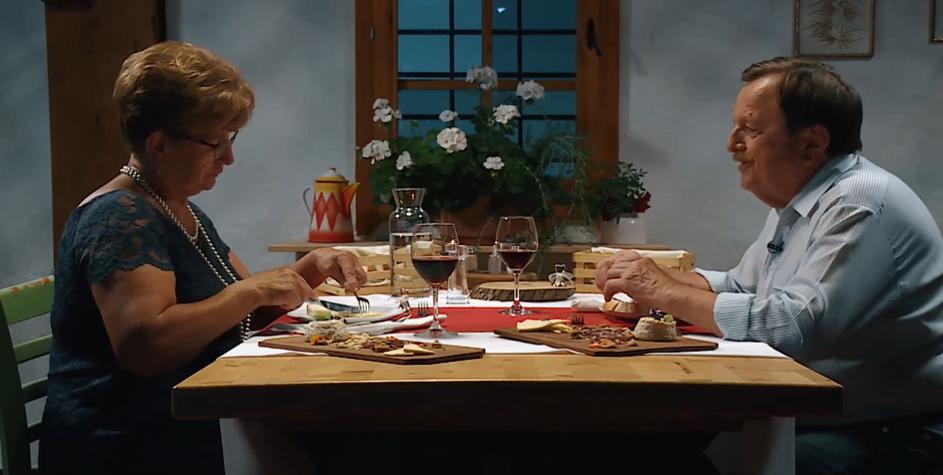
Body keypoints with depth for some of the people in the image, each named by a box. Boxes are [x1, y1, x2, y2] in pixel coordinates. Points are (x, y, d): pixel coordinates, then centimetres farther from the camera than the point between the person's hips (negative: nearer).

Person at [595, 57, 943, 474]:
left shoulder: (861, 205, -20)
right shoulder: (794, 203, 11)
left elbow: (796, 325, -28)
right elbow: (741, 286, 20)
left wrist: (666, 292, -20)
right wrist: (651, 280, 2)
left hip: (893, 435, -8)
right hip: (815, 415, 8)